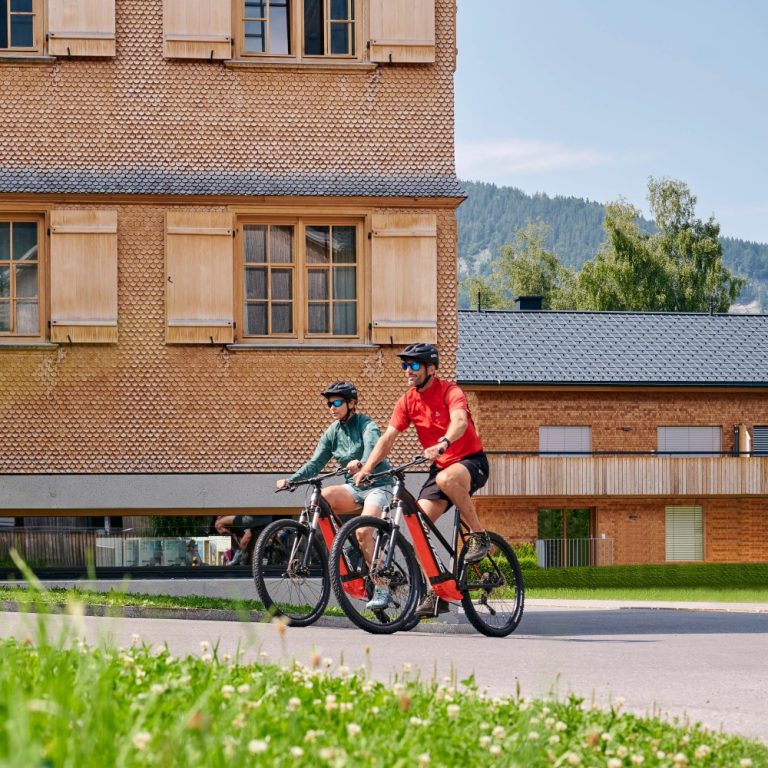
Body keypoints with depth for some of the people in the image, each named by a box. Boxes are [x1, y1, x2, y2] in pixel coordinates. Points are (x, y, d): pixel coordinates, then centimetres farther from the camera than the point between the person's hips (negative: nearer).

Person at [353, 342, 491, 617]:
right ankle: (436, 592, -4)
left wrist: (442, 444, -55)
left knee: (445, 479, -40)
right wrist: (366, 468, -15)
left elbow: (460, 421, -35)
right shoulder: (408, 401, 1)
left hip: (471, 461, -6)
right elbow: (388, 438, -2)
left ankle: (479, 535, -20)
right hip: (440, 466, 6)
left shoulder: (449, 391, -16)